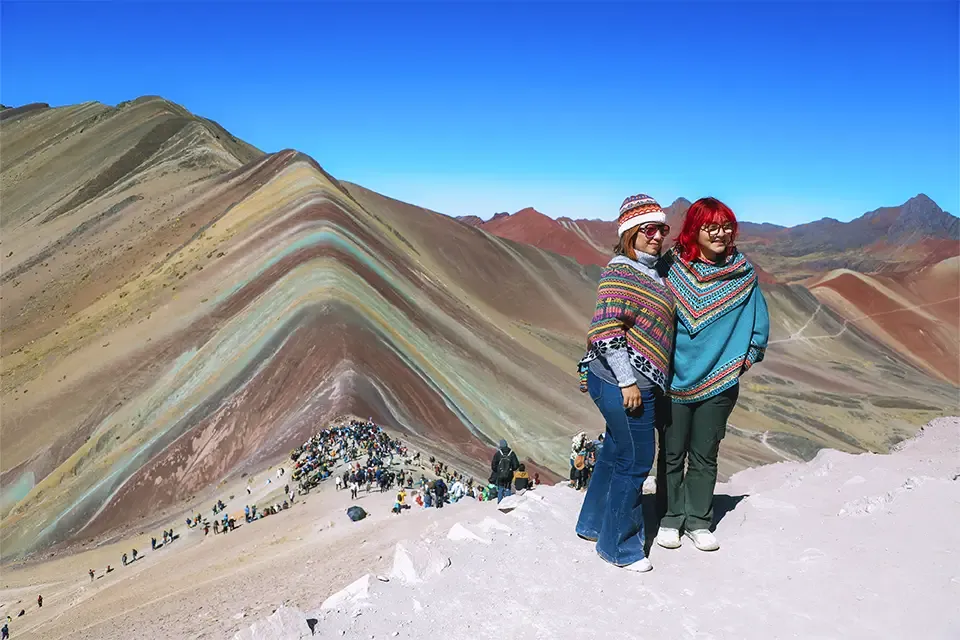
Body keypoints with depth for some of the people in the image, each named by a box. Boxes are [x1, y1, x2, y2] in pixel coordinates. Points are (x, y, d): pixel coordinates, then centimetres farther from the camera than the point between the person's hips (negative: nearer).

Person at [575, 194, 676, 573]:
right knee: (635, 463, -1)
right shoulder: (620, 273, -16)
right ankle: (618, 547, 14)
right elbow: (606, 331, -22)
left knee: (616, 453, 21)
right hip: (624, 384, -10)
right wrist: (628, 382, -23)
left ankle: (592, 524, 38)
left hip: (623, 382, 10)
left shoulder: (650, 271, 14)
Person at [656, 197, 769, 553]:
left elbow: (760, 325, 8)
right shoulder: (671, 266, -7)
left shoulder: (743, 273, -2)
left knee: (704, 457, 12)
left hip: (718, 383, 1)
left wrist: (744, 360, 3)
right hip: (674, 378, -1)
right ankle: (670, 520, 24)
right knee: (672, 454, 9)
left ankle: (698, 522, 26)